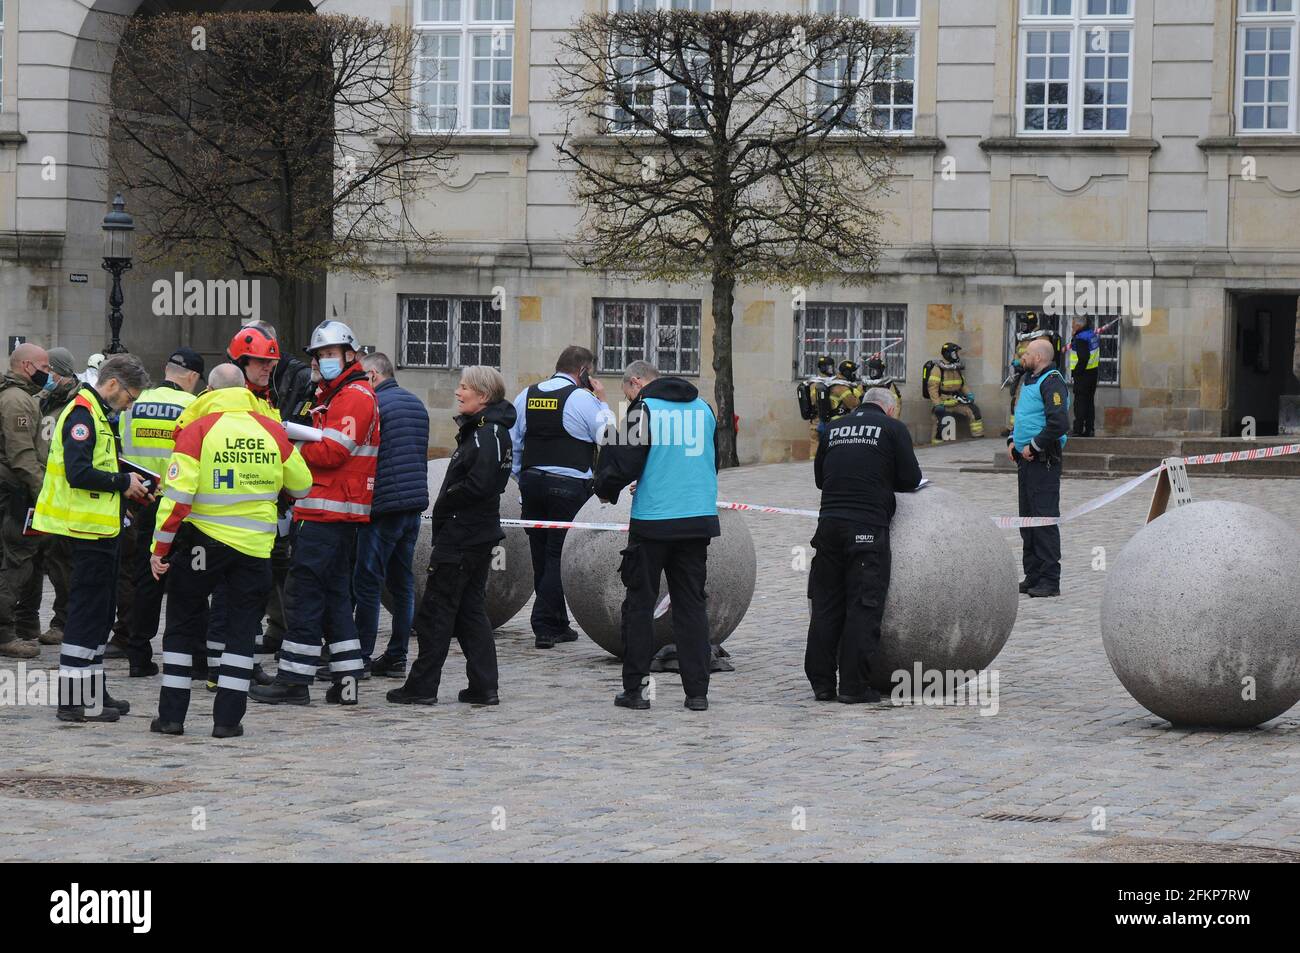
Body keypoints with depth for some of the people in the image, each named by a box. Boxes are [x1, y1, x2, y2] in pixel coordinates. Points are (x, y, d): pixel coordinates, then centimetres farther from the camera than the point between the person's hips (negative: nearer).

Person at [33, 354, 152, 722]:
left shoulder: (100, 415, 18)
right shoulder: (83, 413, -15)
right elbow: (78, 472, -25)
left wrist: (129, 486, 9)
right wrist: (123, 482, -16)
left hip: (103, 528, 11)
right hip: (89, 527, -11)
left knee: (100, 612, 15)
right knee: (87, 611, -7)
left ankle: (92, 690, 22)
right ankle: (73, 699, -5)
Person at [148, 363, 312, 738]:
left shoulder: (196, 430, -9)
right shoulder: (272, 430, 0)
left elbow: (178, 496, -14)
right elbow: (302, 486, 12)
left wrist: (160, 548, -7)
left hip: (202, 540, -2)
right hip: (255, 544, 2)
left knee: (183, 624, 12)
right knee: (242, 627, 10)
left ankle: (172, 714, 12)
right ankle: (228, 718, 5)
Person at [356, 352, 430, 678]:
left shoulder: (375, 404, -10)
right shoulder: (416, 404, 16)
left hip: (383, 505, -8)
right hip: (415, 504, 8)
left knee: (367, 583, -3)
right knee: (403, 582, 10)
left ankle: (360, 657, -3)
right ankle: (397, 657, 11)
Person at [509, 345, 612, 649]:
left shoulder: (527, 396, 10)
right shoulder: (582, 399, -8)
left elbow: (512, 444, 13)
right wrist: (602, 401, 5)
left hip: (532, 483, 6)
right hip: (569, 487, -6)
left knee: (542, 557, 12)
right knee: (559, 558, -2)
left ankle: (557, 625, 20)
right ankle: (544, 627, -7)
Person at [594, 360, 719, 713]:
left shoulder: (643, 409, -7)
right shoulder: (703, 408, 11)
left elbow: (624, 464, -12)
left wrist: (606, 490, 10)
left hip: (652, 521, -5)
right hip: (699, 520, 5)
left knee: (640, 604, 6)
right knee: (691, 604, 9)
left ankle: (634, 688, 6)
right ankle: (697, 691, 5)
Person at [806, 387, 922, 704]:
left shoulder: (835, 428, 16)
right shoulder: (893, 428, 3)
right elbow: (911, 479, 0)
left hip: (829, 522, 5)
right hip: (868, 525, -5)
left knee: (826, 606, 10)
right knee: (864, 607, -1)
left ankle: (822, 683, 13)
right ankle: (854, 686, -2)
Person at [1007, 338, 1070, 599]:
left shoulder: (1052, 382, -14)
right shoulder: (1030, 380, 17)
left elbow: (1059, 424, -24)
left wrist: (1033, 446, -17)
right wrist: (1013, 440, 12)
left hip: (1044, 460, -10)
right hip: (1027, 460, 10)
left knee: (1044, 518, -10)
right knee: (1028, 517, 13)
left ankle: (1050, 580, -8)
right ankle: (1033, 576, 19)